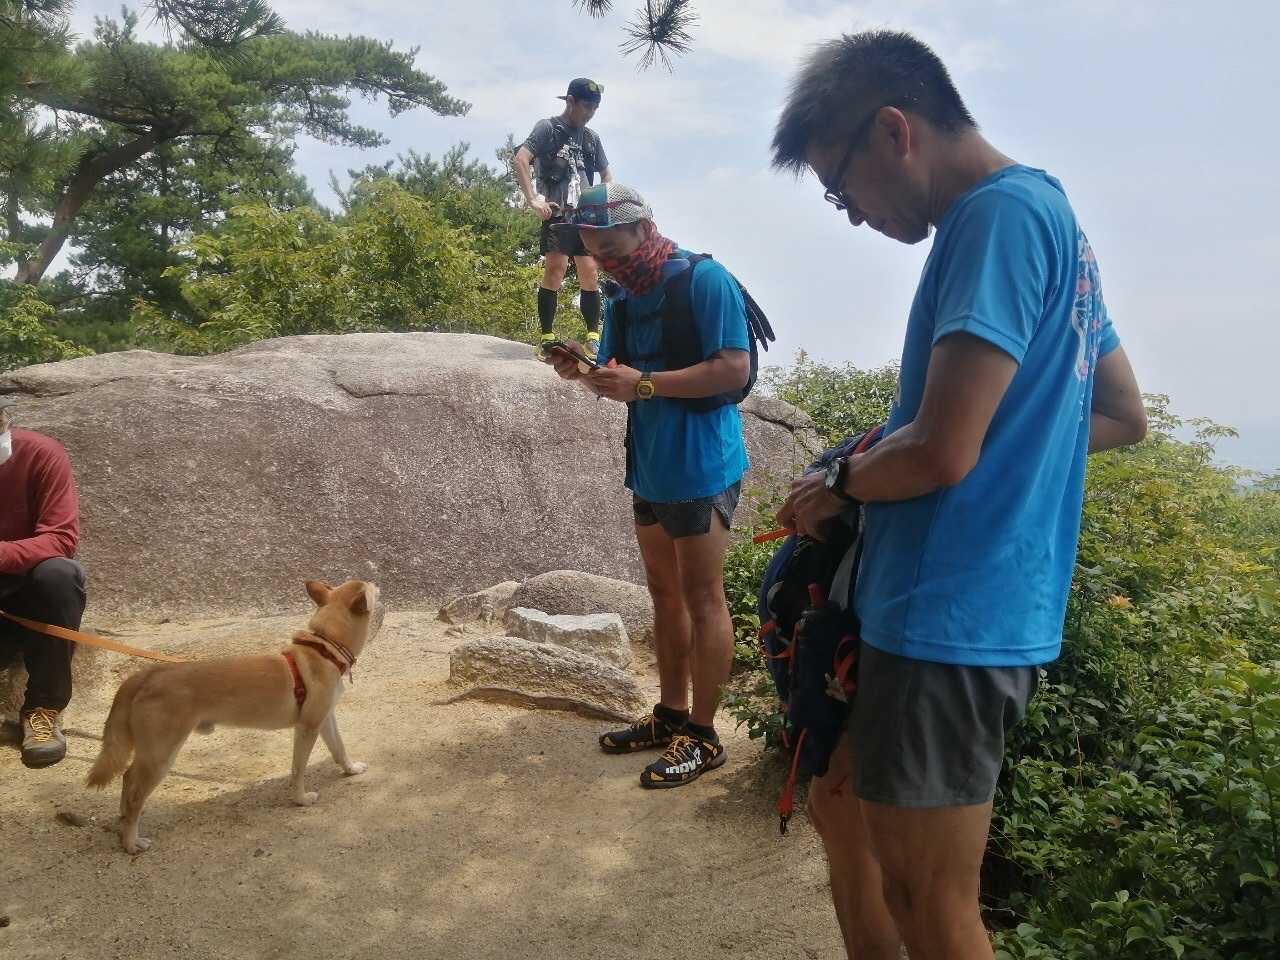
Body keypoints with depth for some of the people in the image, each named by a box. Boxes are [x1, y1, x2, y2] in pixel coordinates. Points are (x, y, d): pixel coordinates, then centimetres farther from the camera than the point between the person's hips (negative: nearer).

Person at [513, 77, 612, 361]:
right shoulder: (548, 128, 2)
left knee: (590, 273, 0)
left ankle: (593, 337, 8)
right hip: (558, 214, -5)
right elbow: (521, 159, -10)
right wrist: (533, 200, -18)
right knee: (556, 268, -16)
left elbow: (606, 175, 29)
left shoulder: (591, 138, 19)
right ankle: (547, 337, -13)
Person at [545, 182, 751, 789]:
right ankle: (671, 715, 27)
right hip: (649, 466, 8)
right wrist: (586, 373, -7)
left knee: (701, 597, -1)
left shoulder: (704, 280, -13)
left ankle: (702, 736, 9)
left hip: (701, 466, -8)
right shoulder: (622, 301, 12)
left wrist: (644, 384, -25)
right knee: (664, 594, 14)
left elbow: (734, 370, -21)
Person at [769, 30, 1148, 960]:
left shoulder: (999, 215, -17)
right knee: (842, 806, 22)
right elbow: (1124, 416, 22)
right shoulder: (1050, 212, 15)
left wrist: (837, 485, -4)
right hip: (970, 607, 10)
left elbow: (941, 451, -23)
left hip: (952, 619, -10)